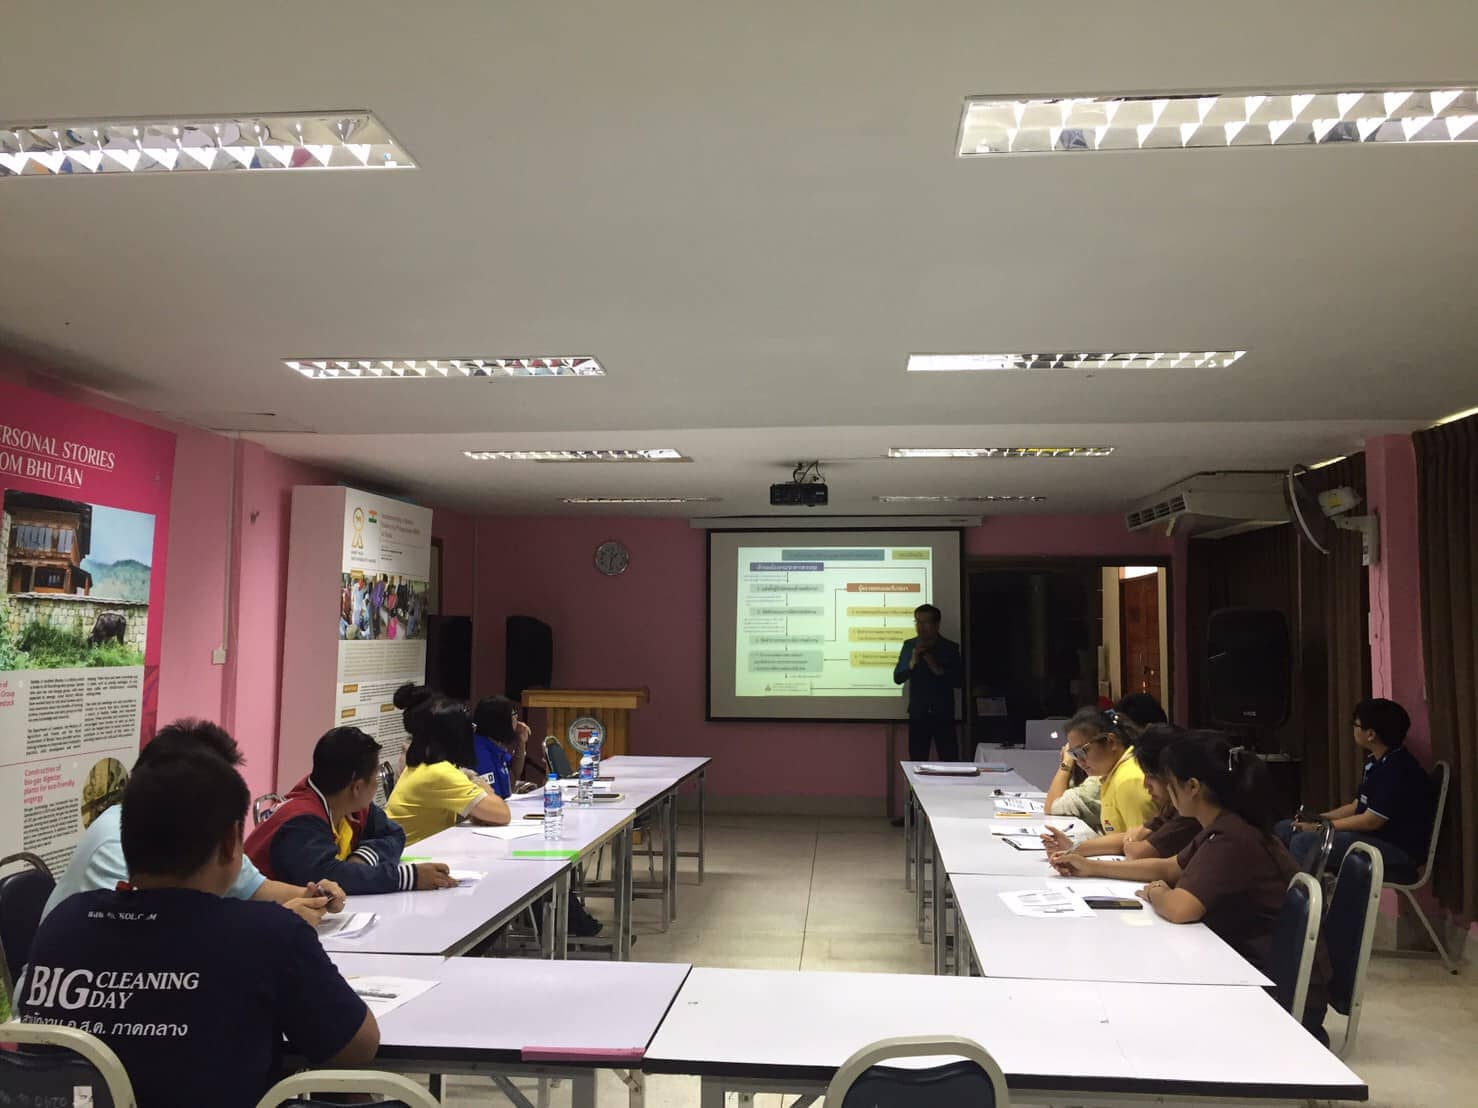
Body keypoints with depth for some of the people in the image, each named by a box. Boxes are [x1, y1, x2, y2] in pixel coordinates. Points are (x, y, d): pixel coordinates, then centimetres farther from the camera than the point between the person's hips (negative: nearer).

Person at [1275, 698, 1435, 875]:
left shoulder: (1399, 769, -20)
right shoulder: (1375, 762, 12)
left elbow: (1371, 821, -20)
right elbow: (1357, 806, 18)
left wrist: (1319, 827, -13)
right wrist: (1317, 818, 4)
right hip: (1370, 836, 10)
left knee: (1304, 842, -27)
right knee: (1283, 828, 3)